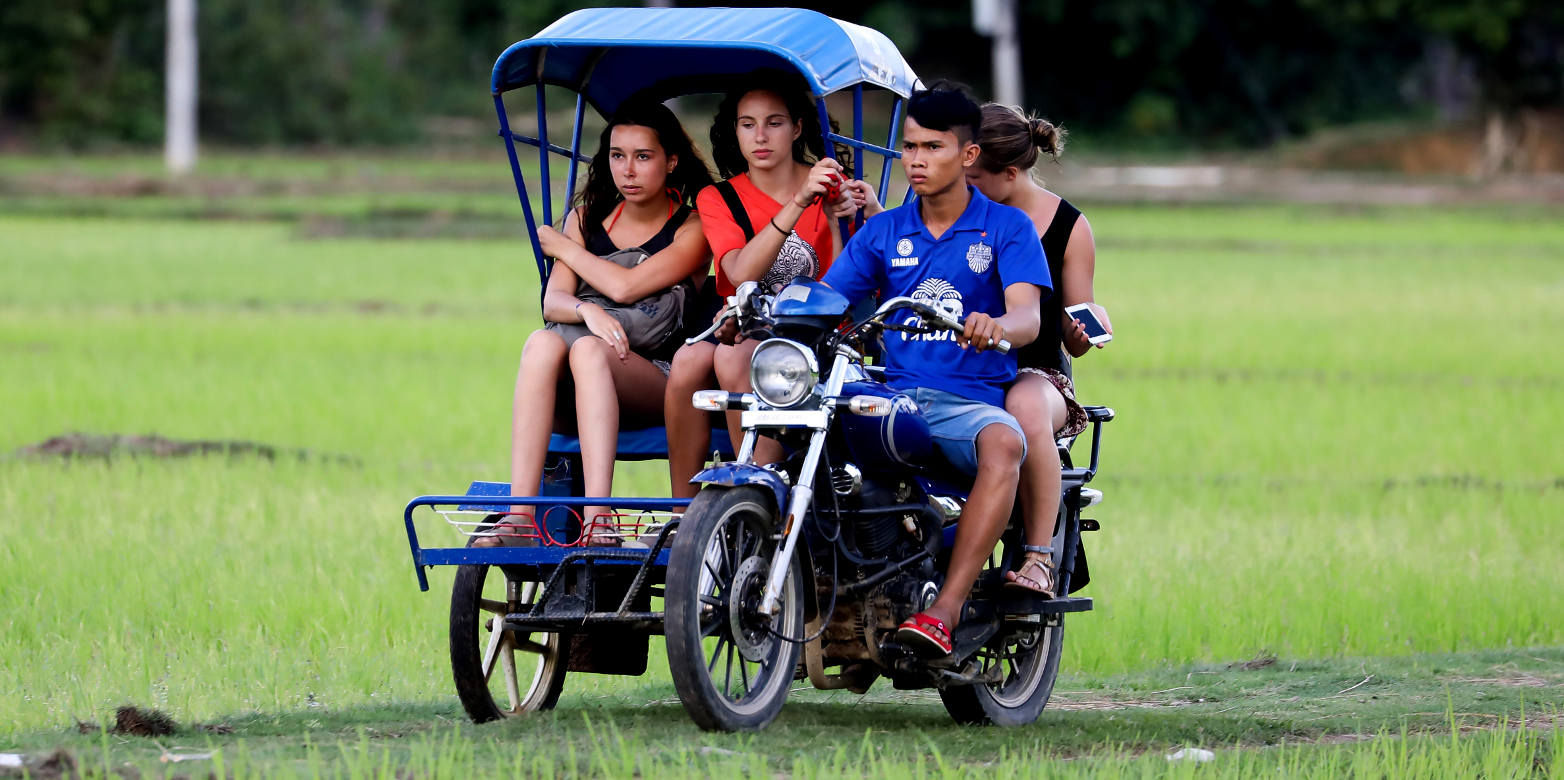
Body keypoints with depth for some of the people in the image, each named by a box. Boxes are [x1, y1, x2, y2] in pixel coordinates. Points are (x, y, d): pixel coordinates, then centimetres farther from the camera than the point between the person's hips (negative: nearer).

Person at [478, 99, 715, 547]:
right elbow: (553, 302, 4)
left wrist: (561, 245, 5)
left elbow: (624, 286, -11)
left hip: (658, 380, -4)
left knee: (589, 351, -36)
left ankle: (598, 521, -52)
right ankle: (520, 513, -46)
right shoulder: (588, 218, 18)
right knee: (543, 344, -31)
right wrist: (587, 311, -20)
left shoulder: (693, 228, 3)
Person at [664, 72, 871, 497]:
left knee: (732, 358, -34)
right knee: (690, 359, -31)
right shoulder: (718, 199, 9)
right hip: (743, 331, 2)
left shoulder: (829, 188, 5)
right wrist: (797, 203, -24)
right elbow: (741, 273, -13)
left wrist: (835, 220, -18)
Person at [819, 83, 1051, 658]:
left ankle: (944, 611, -45)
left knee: (1002, 443, -38)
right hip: (893, 393, 4)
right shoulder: (883, 233, 16)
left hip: (971, 400, -3)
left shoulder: (1007, 227, 5)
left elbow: (1026, 317, -10)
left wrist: (994, 327, -36)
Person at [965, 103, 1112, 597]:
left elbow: (1073, 341, 9)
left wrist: (1088, 327, -17)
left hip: (1037, 373, -2)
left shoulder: (1068, 227, 4)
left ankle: (1040, 559, -36)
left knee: (1026, 409, -42)